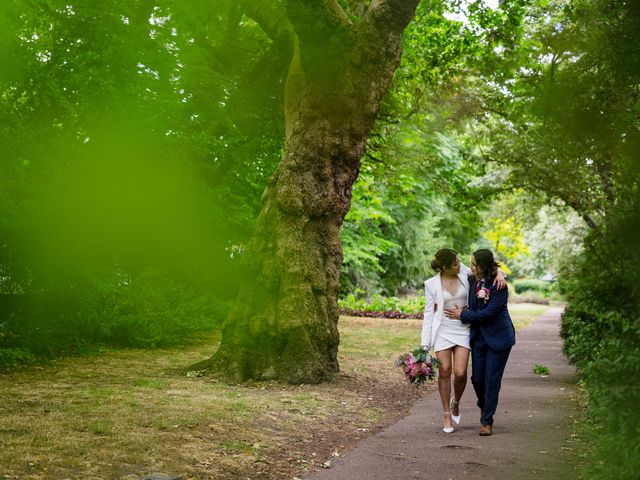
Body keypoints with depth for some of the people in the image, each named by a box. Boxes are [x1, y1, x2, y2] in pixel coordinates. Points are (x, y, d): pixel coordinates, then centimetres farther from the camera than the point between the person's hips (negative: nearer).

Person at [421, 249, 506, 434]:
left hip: (463, 330, 1)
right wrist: (425, 344, -5)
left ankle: (456, 402, 23)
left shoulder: (464, 272, -1)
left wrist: (499, 274, -14)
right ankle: (446, 414, 15)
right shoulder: (432, 284, -4)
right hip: (442, 330, -1)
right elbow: (429, 313, -1)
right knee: (444, 372, -1)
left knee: (460, 373, -8)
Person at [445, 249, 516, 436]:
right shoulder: (473, 281, 1)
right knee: (477, 378, 7)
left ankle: (487, 421, 9)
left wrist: (462, 315, -13)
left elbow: (488, 313, -21)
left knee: (492, 379, -1)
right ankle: (484, 407, 36)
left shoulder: (499, 286, -19)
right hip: (479, 336, 6)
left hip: (498, 338, -6)